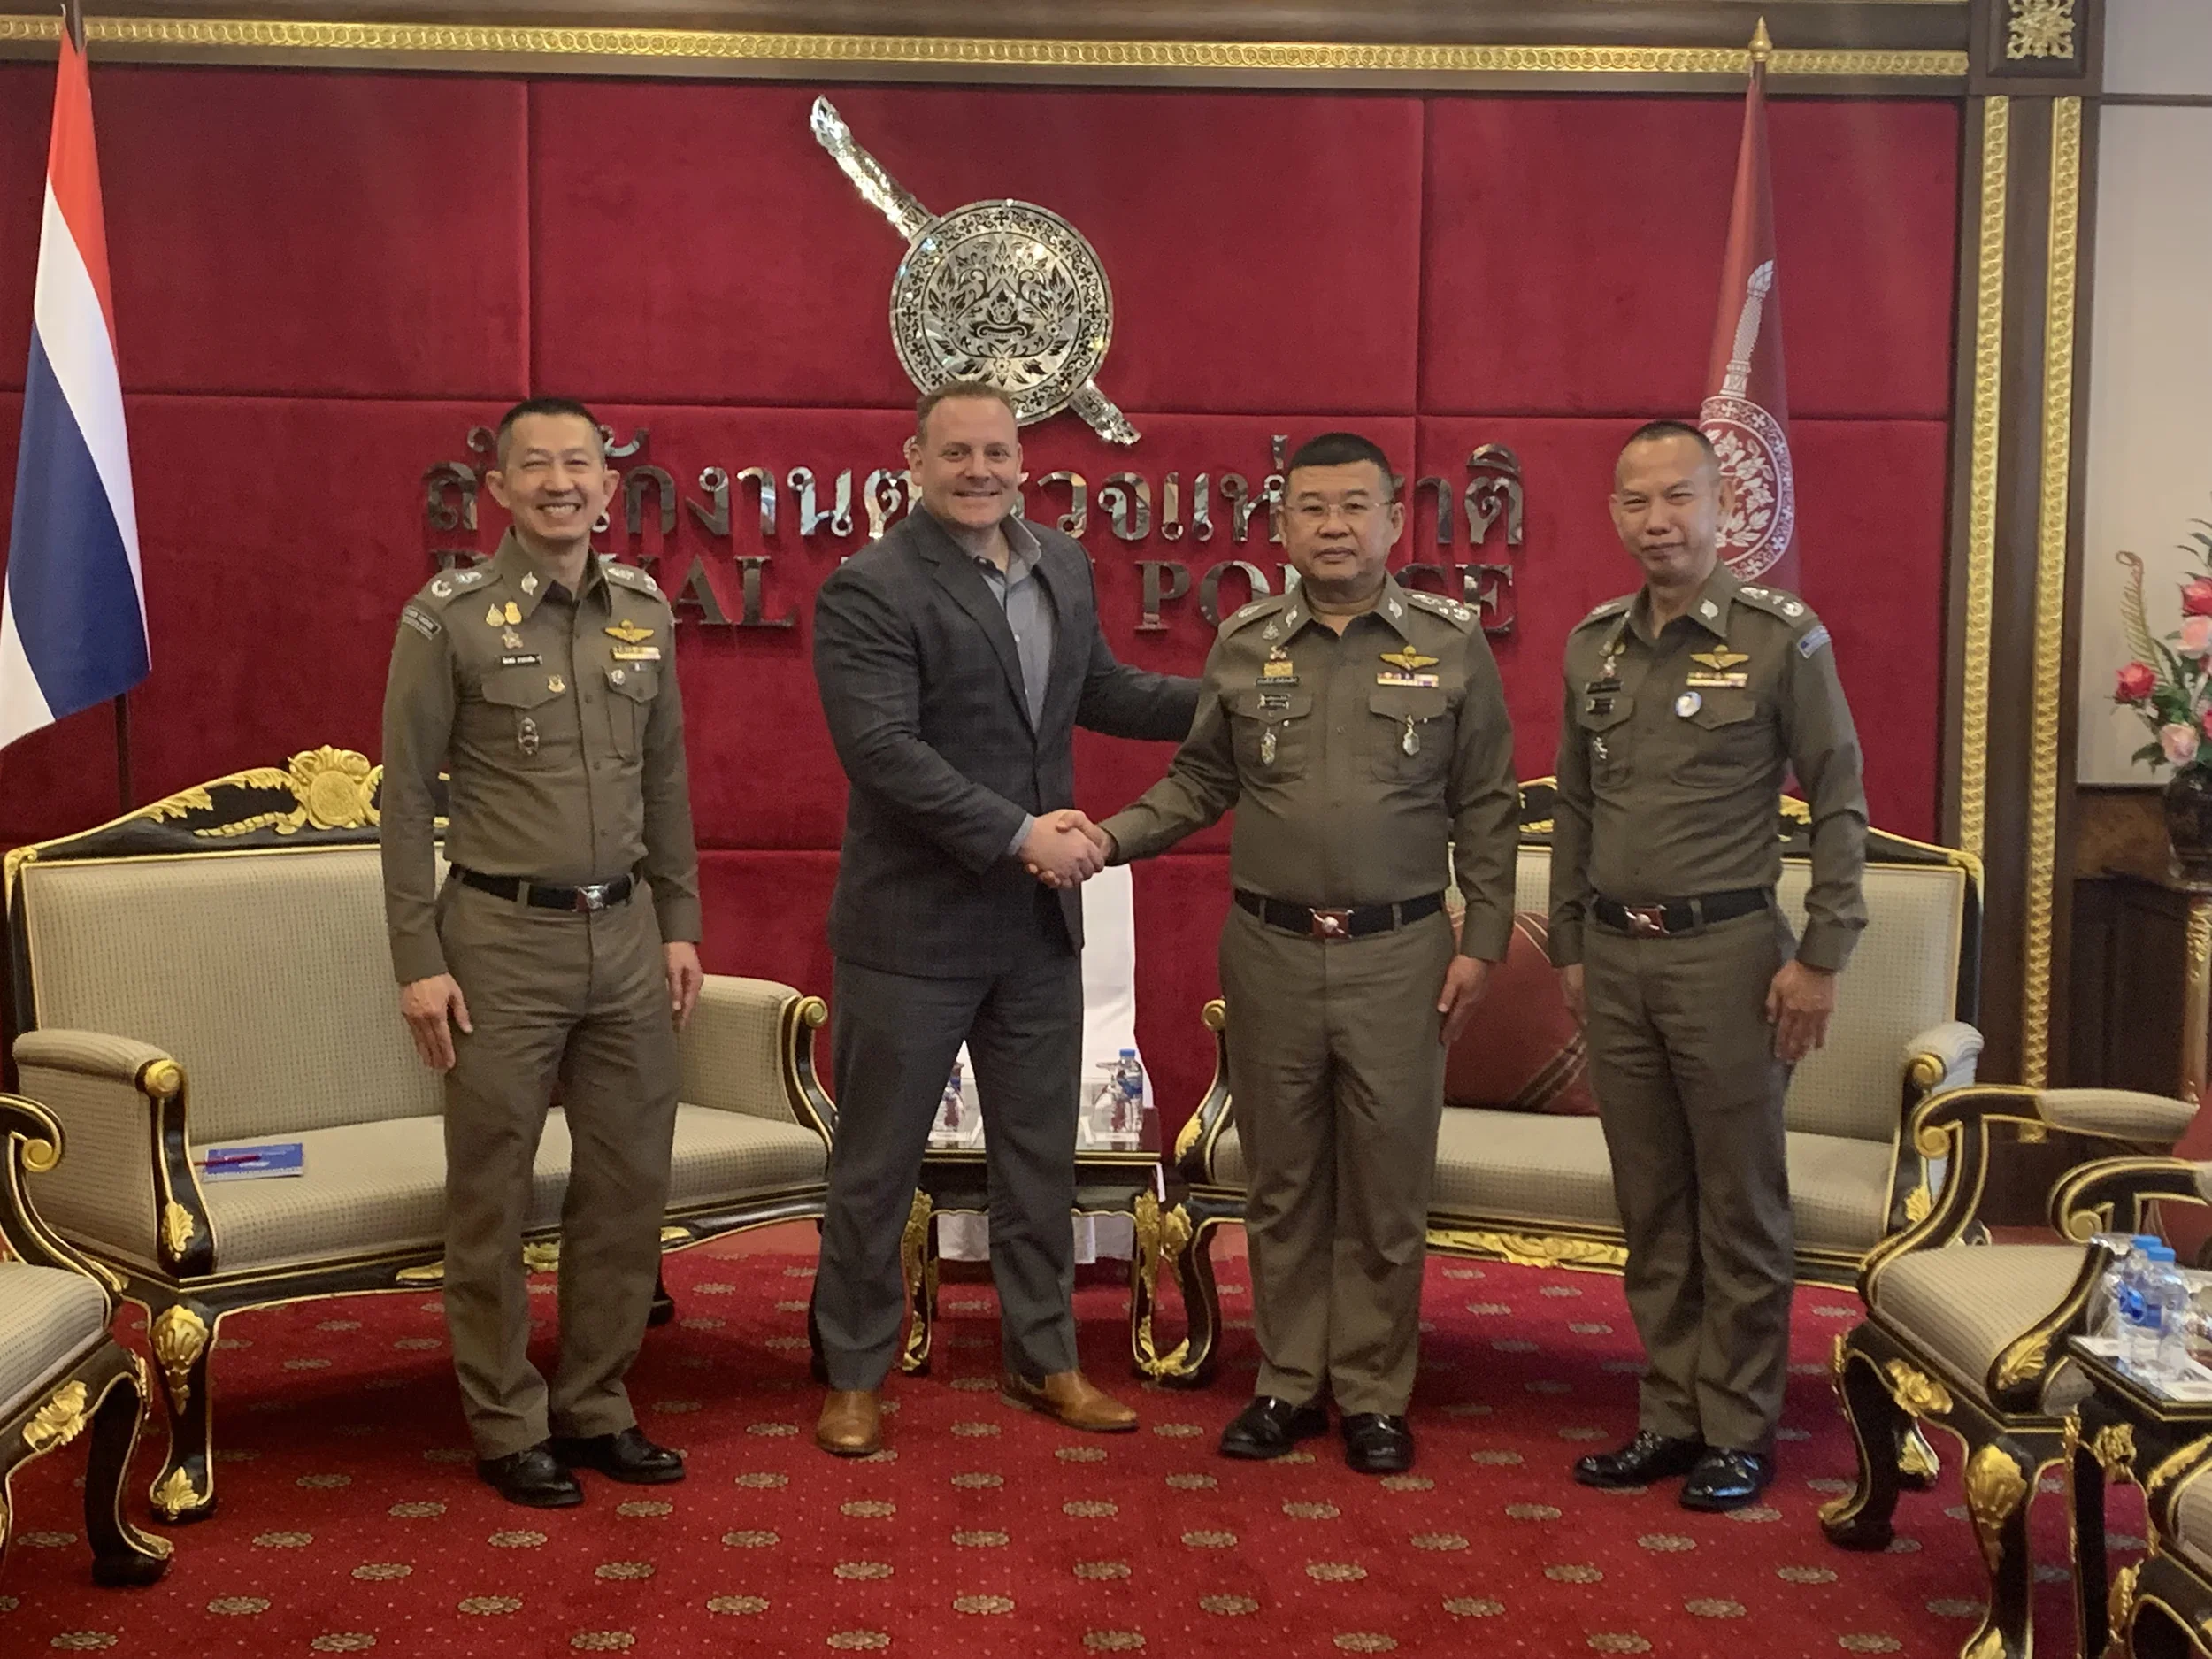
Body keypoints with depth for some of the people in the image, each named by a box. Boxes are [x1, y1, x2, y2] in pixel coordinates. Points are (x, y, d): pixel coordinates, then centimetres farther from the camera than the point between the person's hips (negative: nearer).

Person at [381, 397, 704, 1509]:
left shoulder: (644, 610, 7)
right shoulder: (448, 617, -6)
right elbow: (408, 797, -5)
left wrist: (679, 922, 11)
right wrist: (419, 961, -9)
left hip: (625, 932, 5)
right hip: (502, 936, -4)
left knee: (628, 1184, 9)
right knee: (493, 1195, 5)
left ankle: (594, 1408, 24)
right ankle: (507, 1426, 19)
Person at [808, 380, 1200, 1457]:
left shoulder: (1062, 567, 8)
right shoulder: (868, 590, -15)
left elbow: (1098, 690, 20)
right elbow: (883, 750, -23)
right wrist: (1019, 833, -24)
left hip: (1040, 923, 7)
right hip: (913, 924, -6)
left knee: (1039, 1152, 16)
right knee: (878, 1163, 7)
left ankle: (1042, 1358, 32)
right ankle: (854, 1375, 22)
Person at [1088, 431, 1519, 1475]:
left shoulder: (1452, 644, 0)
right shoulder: (1243, 646, 4)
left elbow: (1485, 808, 2)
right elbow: (1199, 783, 9)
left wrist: (1482, 941, -2)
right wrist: (1109, 838, -7)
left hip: (1397, 955, -2)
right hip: (1270, 950, 2)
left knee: (1386, 1189, 5)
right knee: (1282, 1182, 11)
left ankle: (1374, 1396, 20)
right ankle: (1290, 1383, 25)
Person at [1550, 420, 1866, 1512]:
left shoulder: (1782, 638, -6)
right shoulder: (1593, 645, 9)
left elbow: (1839, 807, -5)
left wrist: (1821, 957, -9)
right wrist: (1568, 945, 15)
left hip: (1725, 951, -5)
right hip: (1614, 956, 5)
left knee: (1739, 1206, 3)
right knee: (1650, 1207, 12)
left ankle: (1739, 1431, 15)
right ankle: (1670, 1416, 22)